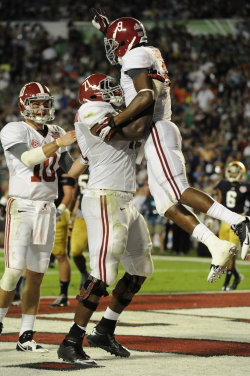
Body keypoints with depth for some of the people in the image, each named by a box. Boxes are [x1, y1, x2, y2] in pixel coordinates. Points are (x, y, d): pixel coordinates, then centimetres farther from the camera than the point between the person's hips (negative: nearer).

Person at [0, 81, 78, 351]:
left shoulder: (56, 134, 12)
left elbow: (71, 170, 10)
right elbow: (28, 158, -24)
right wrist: (58, 143, -33)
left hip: (47, 210, 6)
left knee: (36, 276, 6)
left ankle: (26, 337, 11)